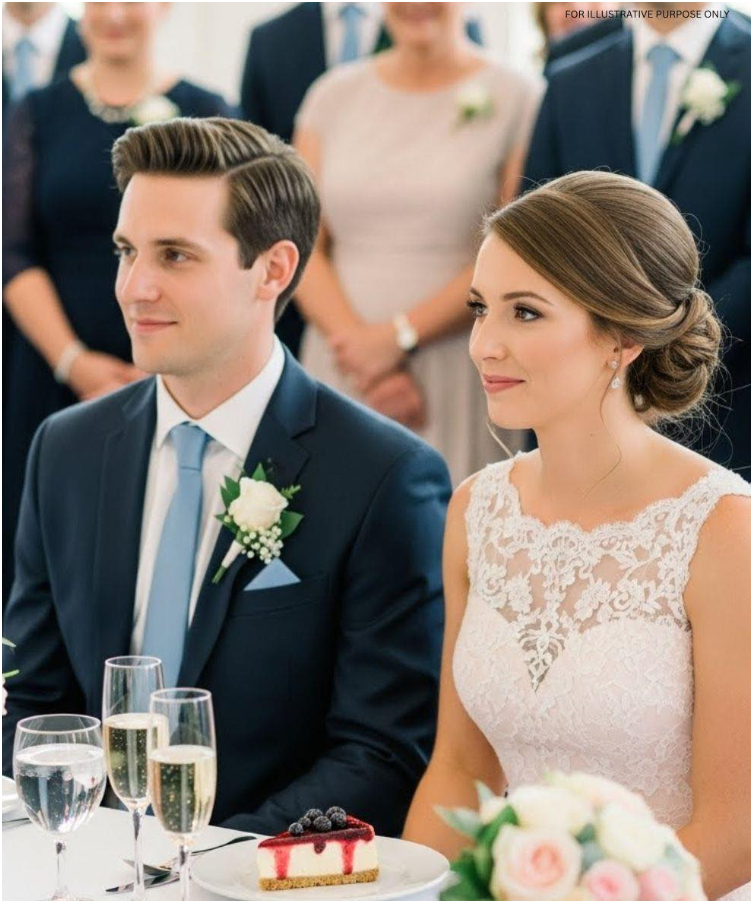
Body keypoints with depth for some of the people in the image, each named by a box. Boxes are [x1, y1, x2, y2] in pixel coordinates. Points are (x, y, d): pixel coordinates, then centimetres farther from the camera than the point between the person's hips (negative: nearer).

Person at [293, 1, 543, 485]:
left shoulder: (518, 99, 1)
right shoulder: (334, 95, 11)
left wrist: (399, 336, -11)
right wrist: (356, 338, -9)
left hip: (458, 383, -3)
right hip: (340, 373, 3)